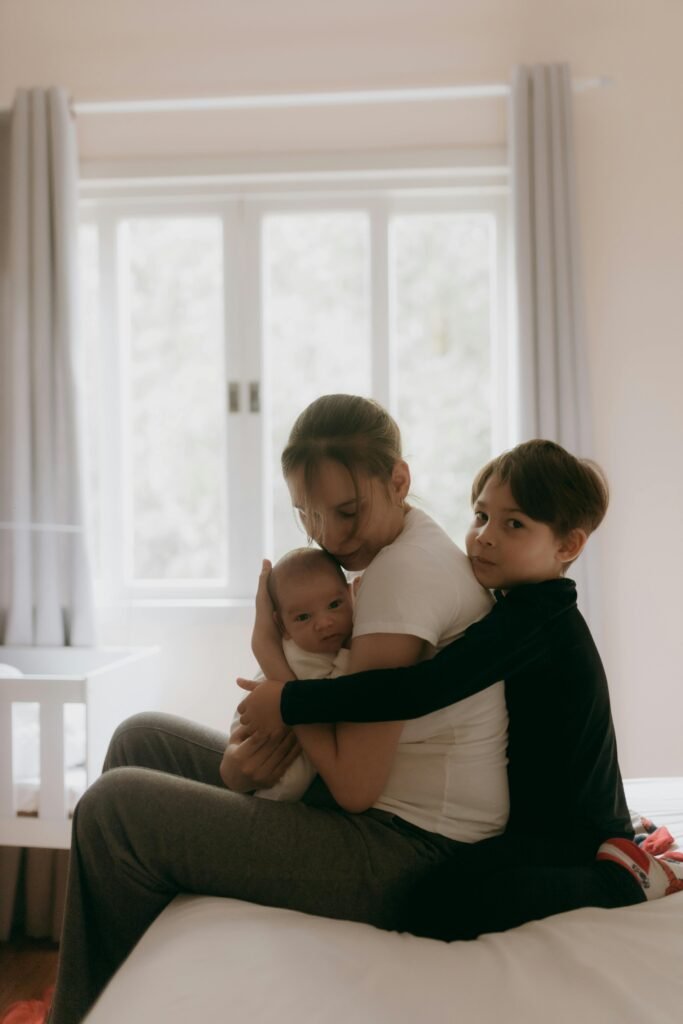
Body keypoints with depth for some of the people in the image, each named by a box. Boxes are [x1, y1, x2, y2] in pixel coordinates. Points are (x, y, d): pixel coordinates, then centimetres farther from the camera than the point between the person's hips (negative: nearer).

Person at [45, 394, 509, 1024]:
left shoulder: (406, 569, -20)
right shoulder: (407, 553, 10)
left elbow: (355, 784, -22)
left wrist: (270, 649, -13)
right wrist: (240, 763, -8)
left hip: (411, 853, -10)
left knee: (114, 808, -10)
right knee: (143, 739, 13)